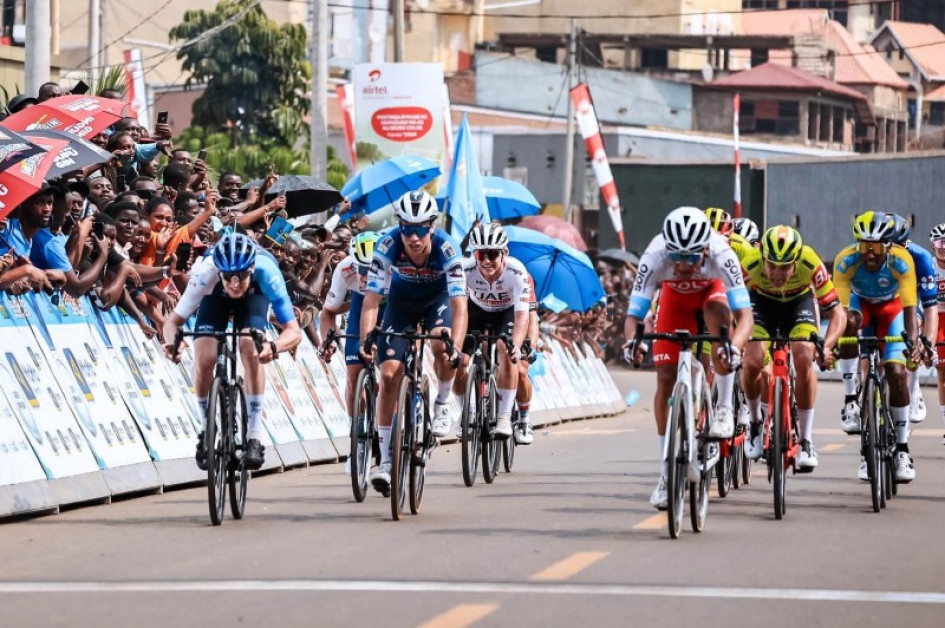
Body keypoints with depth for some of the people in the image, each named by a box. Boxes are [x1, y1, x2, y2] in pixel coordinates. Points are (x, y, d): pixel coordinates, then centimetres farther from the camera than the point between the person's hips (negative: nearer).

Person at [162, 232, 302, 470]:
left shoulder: (265, 271, -41)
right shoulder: (206, 272, -40)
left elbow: (294, 331, -41)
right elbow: (173, 320, -32)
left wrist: (274, 346, -62)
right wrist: (171, 341, -55)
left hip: (253, 296, -1)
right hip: (216, 297, 1)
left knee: (250, 350, -28)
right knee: (204, 359, -20)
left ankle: (254, 438, -20)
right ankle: (207, 430, 6)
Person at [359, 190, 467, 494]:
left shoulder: (446, 249, -34)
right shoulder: (388, 246, -32)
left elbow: (459, 306, -38)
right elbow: (371, 301, -31)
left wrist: (455, 347, -53)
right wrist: (366, 341, -45)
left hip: (437, 300, -1)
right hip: (401, 301, 1)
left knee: (441, 344, -33)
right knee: (389, 375, -10)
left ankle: (442, 404, -3)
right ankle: (386, 460, -3)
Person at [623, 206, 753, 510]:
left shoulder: (721, 254, -40)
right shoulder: (655, 256, -37)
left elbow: (745, 314, -45)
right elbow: (634, 314, -35)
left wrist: (734, 347, -64)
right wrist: (632, 340, -58)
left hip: (712, 289, -1)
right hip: (675, 296, 1)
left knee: (716, 307, -37)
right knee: (665, 377, -9)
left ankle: (724, 408, -20)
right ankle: (666, 472, 3)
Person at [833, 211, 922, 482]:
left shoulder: (901, 261, -33)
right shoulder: (846, 261, -32)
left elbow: (909, 308, -35)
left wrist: (913, 340, -50)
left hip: (890, 307, 0)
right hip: (860, 302, 0)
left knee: (896, 373, -14)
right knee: (849, 322, -36)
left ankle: (902, 448, -3)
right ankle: (851, 399, -29)